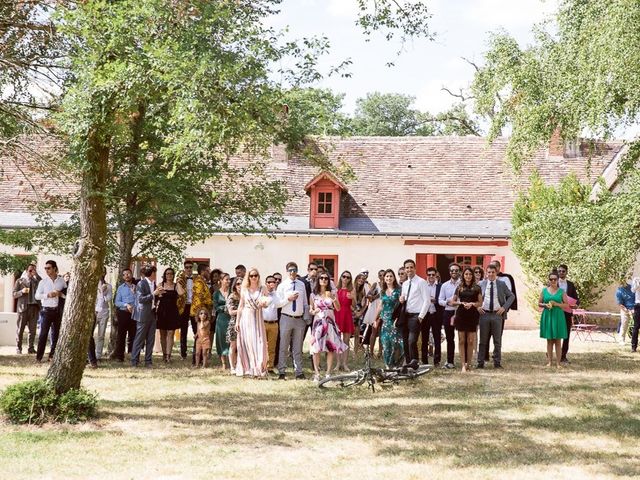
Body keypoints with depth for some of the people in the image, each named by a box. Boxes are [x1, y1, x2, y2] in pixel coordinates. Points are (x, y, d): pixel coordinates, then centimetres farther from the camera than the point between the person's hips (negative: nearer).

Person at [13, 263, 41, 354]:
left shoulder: (36, 281, 15)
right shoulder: (20, 281, 9)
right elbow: (14, 294, 5)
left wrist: (36, 275, -6)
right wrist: (22, 291, -14)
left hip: (34, 307, 2)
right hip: (23, 307, -2)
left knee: (33, 329, 1)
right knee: (20, 329, -3)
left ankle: (31, 348, 5)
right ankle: (18, 348, 1)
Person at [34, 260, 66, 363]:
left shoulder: (61, 281, 4)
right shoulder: (43, 281, 1)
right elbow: (37, 296, -1)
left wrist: (61, 294, -11)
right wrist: (48, 295, -15)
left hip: (58, 310, 2)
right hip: (47, 310, -2)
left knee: (56, 333, 7)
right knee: (43, 333, -5)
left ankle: (52, 355, 15)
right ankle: (39, 356, -4)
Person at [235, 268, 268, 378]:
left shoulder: (262, 289, 5)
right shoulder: (244, 290, 7)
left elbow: (265, 304, 5)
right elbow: (241, 306, 10)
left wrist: (263, 304, -19)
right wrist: (237, 321, 6)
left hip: (257, 319, -1)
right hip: (246, 318, 1)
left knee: (258, 343, -7)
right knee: (246, 343, 1)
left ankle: (258, 370, -4)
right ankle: (248, 369, 8)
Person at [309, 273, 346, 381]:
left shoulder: (332, 294, 10)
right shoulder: (313, 295, 7)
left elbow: (338, 308, 3)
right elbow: (310, 309, 9)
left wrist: (333, 298, -11)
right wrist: (314, 311, -12)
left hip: (330, 322, 2)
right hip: (318, 322, -2)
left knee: (331, 348, -3)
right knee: (316, 348, -8)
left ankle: (328, 373, 3)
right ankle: (316, 373, -4)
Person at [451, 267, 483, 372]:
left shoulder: (477, 288, 5)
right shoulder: (459, 288, 9)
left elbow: (480, 303, 6)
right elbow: (453, 302, 13)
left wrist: (472, 304, -12)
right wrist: (461, 303, -5)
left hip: (472, 314, -1)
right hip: (461, 314, 1)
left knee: (470, 341, -2)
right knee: (461, 340, -2)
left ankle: (468, 363, 6)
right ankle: (463, 365, -2)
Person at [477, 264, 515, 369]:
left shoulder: (501, 284, 5)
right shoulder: (481, 284, 6)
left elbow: (511, 296, 8)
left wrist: (504, 307, -4)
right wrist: (477, 307, -4)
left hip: (497, 314, 0)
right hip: (484, 314, 0)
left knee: (497, 341, 4)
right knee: (483, 340, 4)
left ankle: (497, 362, 11)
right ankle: (480, 362, 8)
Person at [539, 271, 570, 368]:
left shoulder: (561, 291, 4)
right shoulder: (544, 290, 8)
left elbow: (567, 305, 2)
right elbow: (539, 303, 12)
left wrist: (557, 304, -13)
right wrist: (545, 305, -9)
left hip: (558, 316, -2)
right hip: (547, 316, 2)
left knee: (558, 341, -2)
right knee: (549, 340, 5)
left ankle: (558, 363, -2)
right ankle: (549, 361, 8)